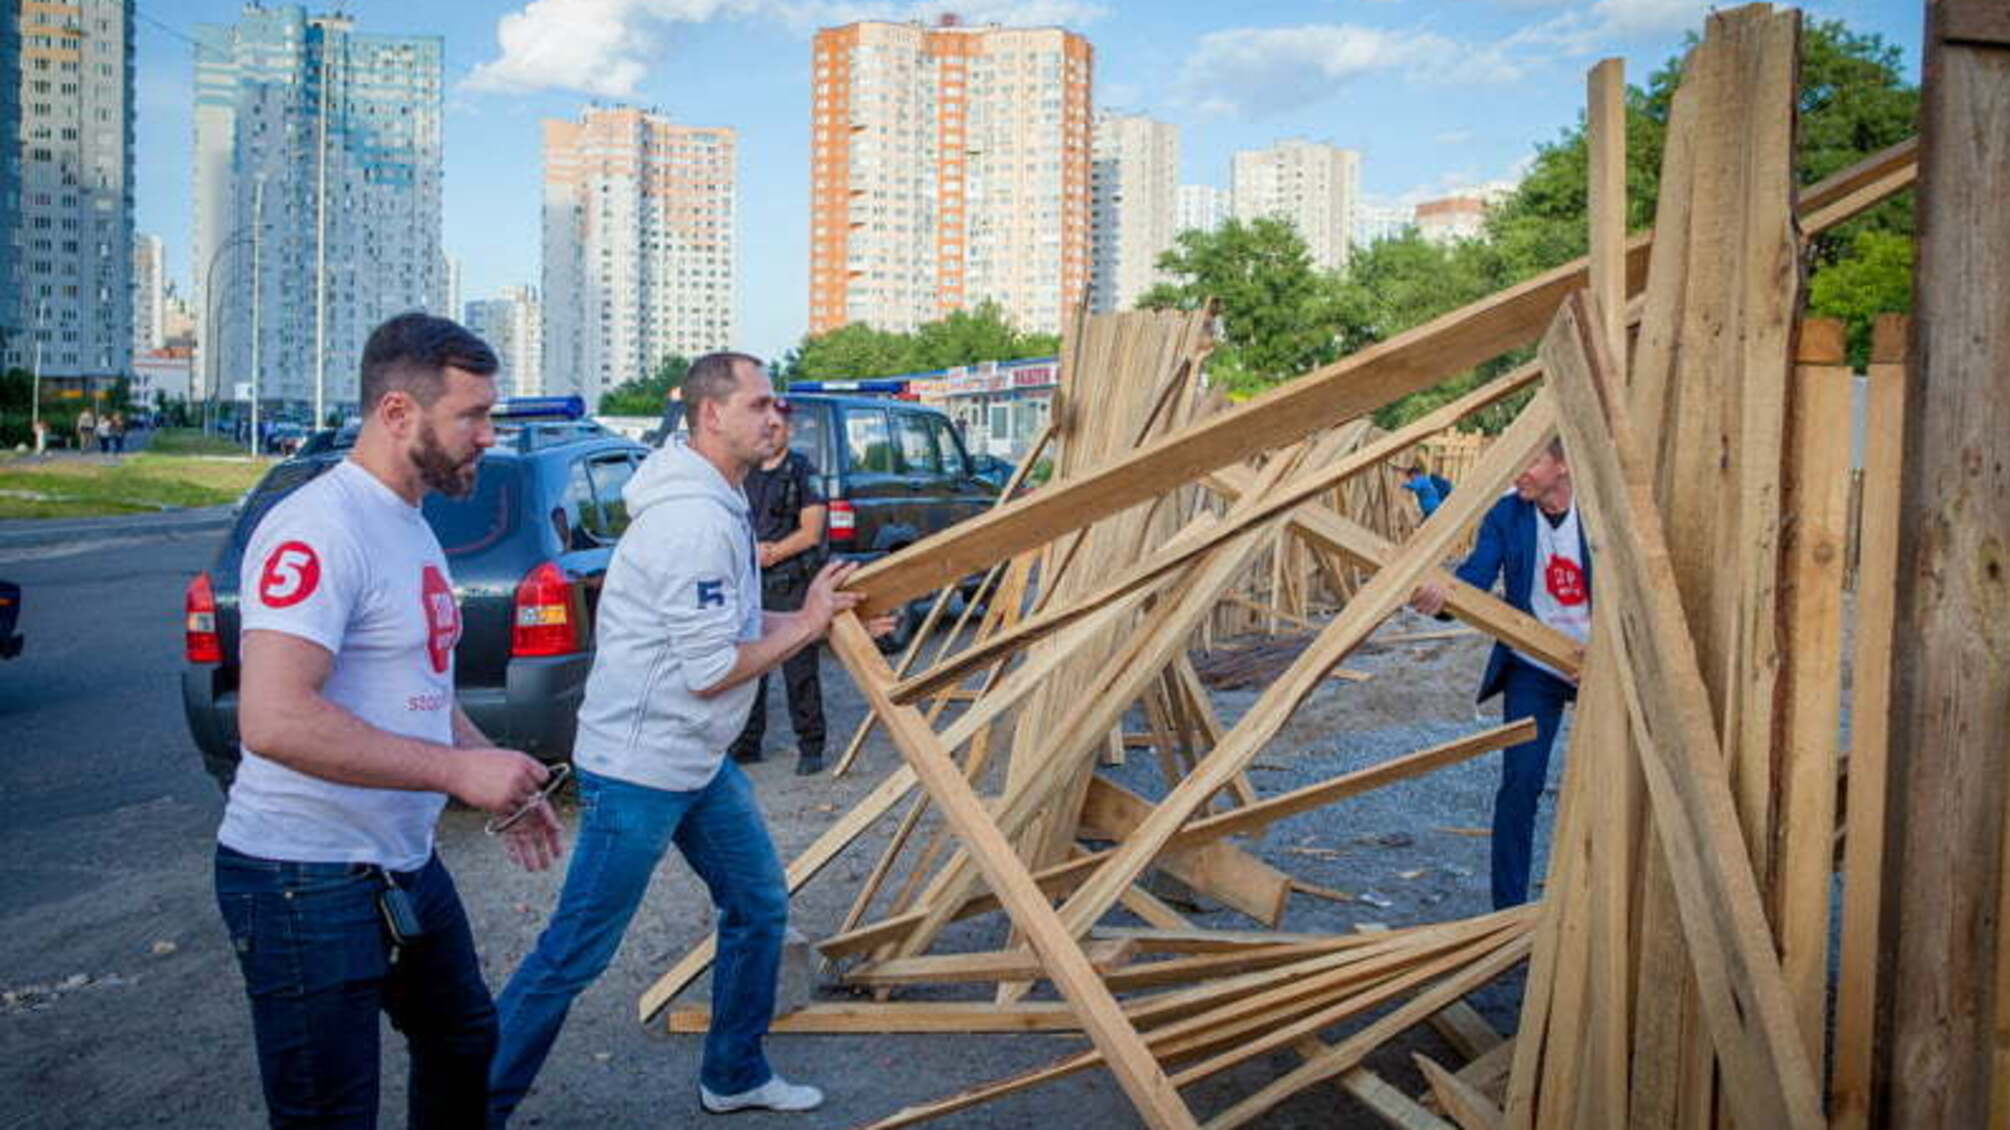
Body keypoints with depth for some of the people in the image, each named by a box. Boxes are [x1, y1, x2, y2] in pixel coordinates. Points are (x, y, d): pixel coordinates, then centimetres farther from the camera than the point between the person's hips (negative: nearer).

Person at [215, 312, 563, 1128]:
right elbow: (272, 718, -32)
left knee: (464, 1046, 26)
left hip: (405, 863, 10)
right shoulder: (321, 528, -21)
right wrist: (459, 769, -27)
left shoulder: (412, 525, 11)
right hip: (308, 879, -10)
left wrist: (503, 781, 12)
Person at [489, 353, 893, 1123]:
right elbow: (710, 671, -23)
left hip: (700, 763, 10)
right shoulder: (693, 519, -24)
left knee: (759, 908, 19)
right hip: (637, 769, -10)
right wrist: (806, 626, -12)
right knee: (574, 955, 0)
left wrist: (830, 618, 6)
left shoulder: (719, 502, 9)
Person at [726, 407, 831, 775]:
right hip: (750, 585, 5)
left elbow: (811, 533, -7)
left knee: (799, 669, -2)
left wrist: (770, 553, -13)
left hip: (791, 584, -5)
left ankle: (810, 747, 6)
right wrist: (753, 549, -6)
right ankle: (747, 743, 20)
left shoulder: (802, 470, -1)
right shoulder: (744, 473, 14)